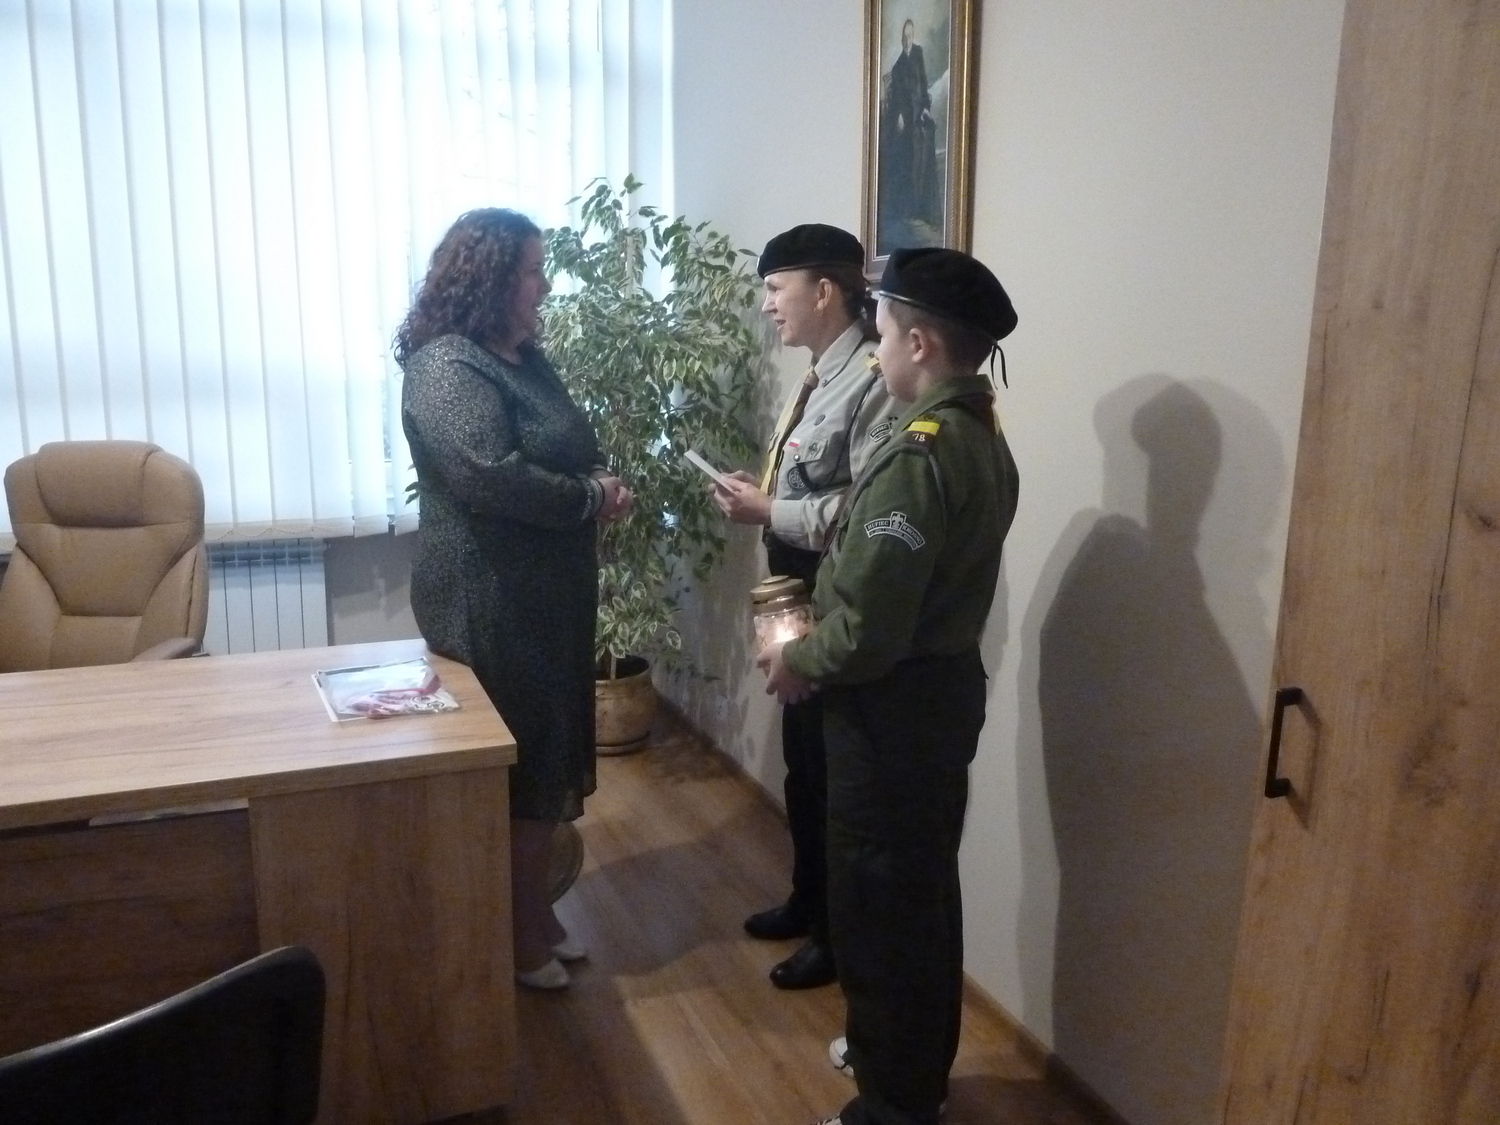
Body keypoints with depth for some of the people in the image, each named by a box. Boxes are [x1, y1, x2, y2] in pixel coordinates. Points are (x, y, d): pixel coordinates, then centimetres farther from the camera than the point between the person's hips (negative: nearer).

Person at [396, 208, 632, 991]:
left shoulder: (523, 357, 13)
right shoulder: (445, 368, -17)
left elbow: (570, 452, 21)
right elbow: (490, 476, -29)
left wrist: (601, 481, -1)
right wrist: (591, 498, -18)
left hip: (547, 594, 10)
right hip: (490, 604, -10)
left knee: (549, 757, 16)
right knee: (517, 766, 1)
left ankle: (532, 912, 32)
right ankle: (514, 935, 19)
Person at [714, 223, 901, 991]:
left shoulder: (872, 381, -20)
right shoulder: (821, 375, 11)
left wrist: (769, 511, -20)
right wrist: (761, 497, 3)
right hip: (803, 605, 10)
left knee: (836, 775, 5)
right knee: (802, 763, 21)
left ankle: (841, 935, 24)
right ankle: (808, 903, 39)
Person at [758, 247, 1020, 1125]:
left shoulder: (918, 455, -25)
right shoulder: (982, 439, 6)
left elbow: (869, 631, -27)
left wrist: (798, 661, -9)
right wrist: (816, 638, 9)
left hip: (894, 707, -10)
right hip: (944, 685, 10)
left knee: (877, 903, 6)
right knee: (922, 890, 22)